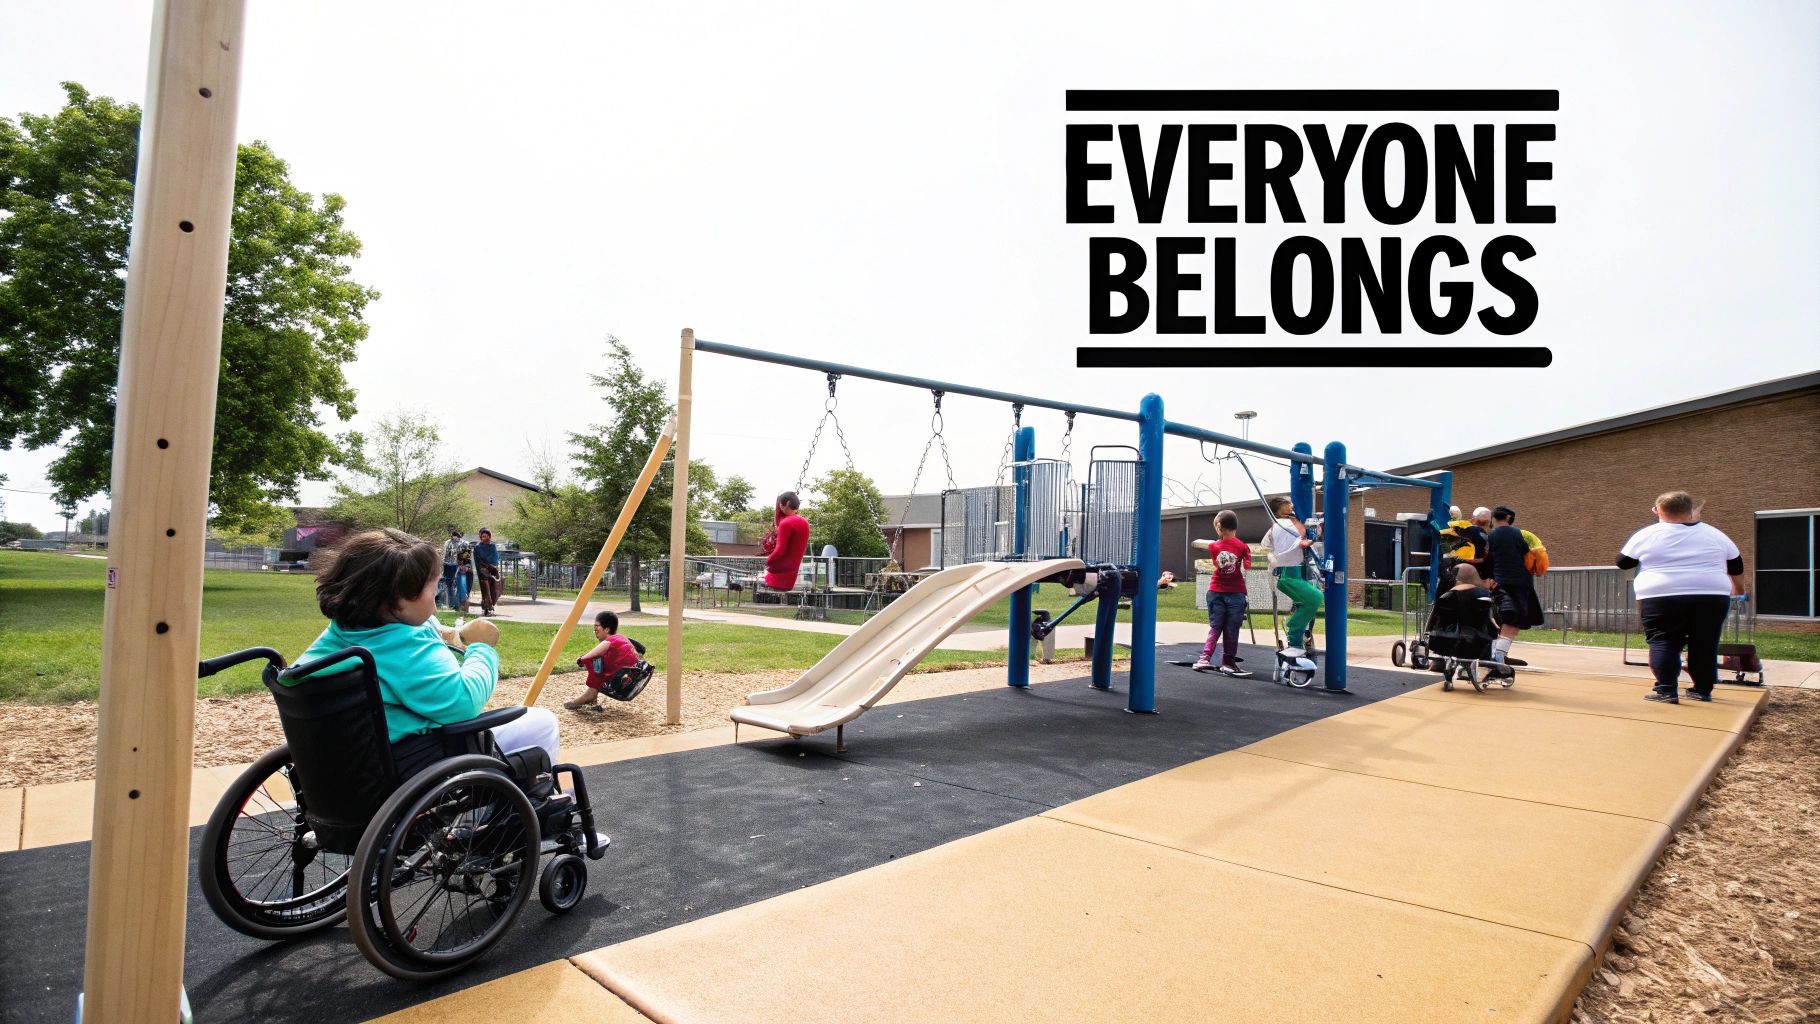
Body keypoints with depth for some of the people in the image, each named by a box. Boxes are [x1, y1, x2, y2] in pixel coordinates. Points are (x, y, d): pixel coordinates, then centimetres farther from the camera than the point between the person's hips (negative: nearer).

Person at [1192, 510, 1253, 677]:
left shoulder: (1214, 546, -2)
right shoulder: (1242, 546, -7)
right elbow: (1246, 569, -6)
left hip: (1216, 592, 2)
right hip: (1236, 593, -2)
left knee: (1214, 627, 8)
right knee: (1231, 630, 5)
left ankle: (1205, 658, -6)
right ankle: (1228, 663, 11)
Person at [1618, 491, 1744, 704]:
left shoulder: (1646, 535, 0)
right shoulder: (1714, 534, 12)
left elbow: (1623, 562, 8)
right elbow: (1736, 566, 24)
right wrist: (1738, 589, 40)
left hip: (1661, 598, -3)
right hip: (1712, 597, 3)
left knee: (1662, 642, 0)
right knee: (1704, 644, 12)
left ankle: (1665, 690, -9)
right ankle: (1702, 690, 18)